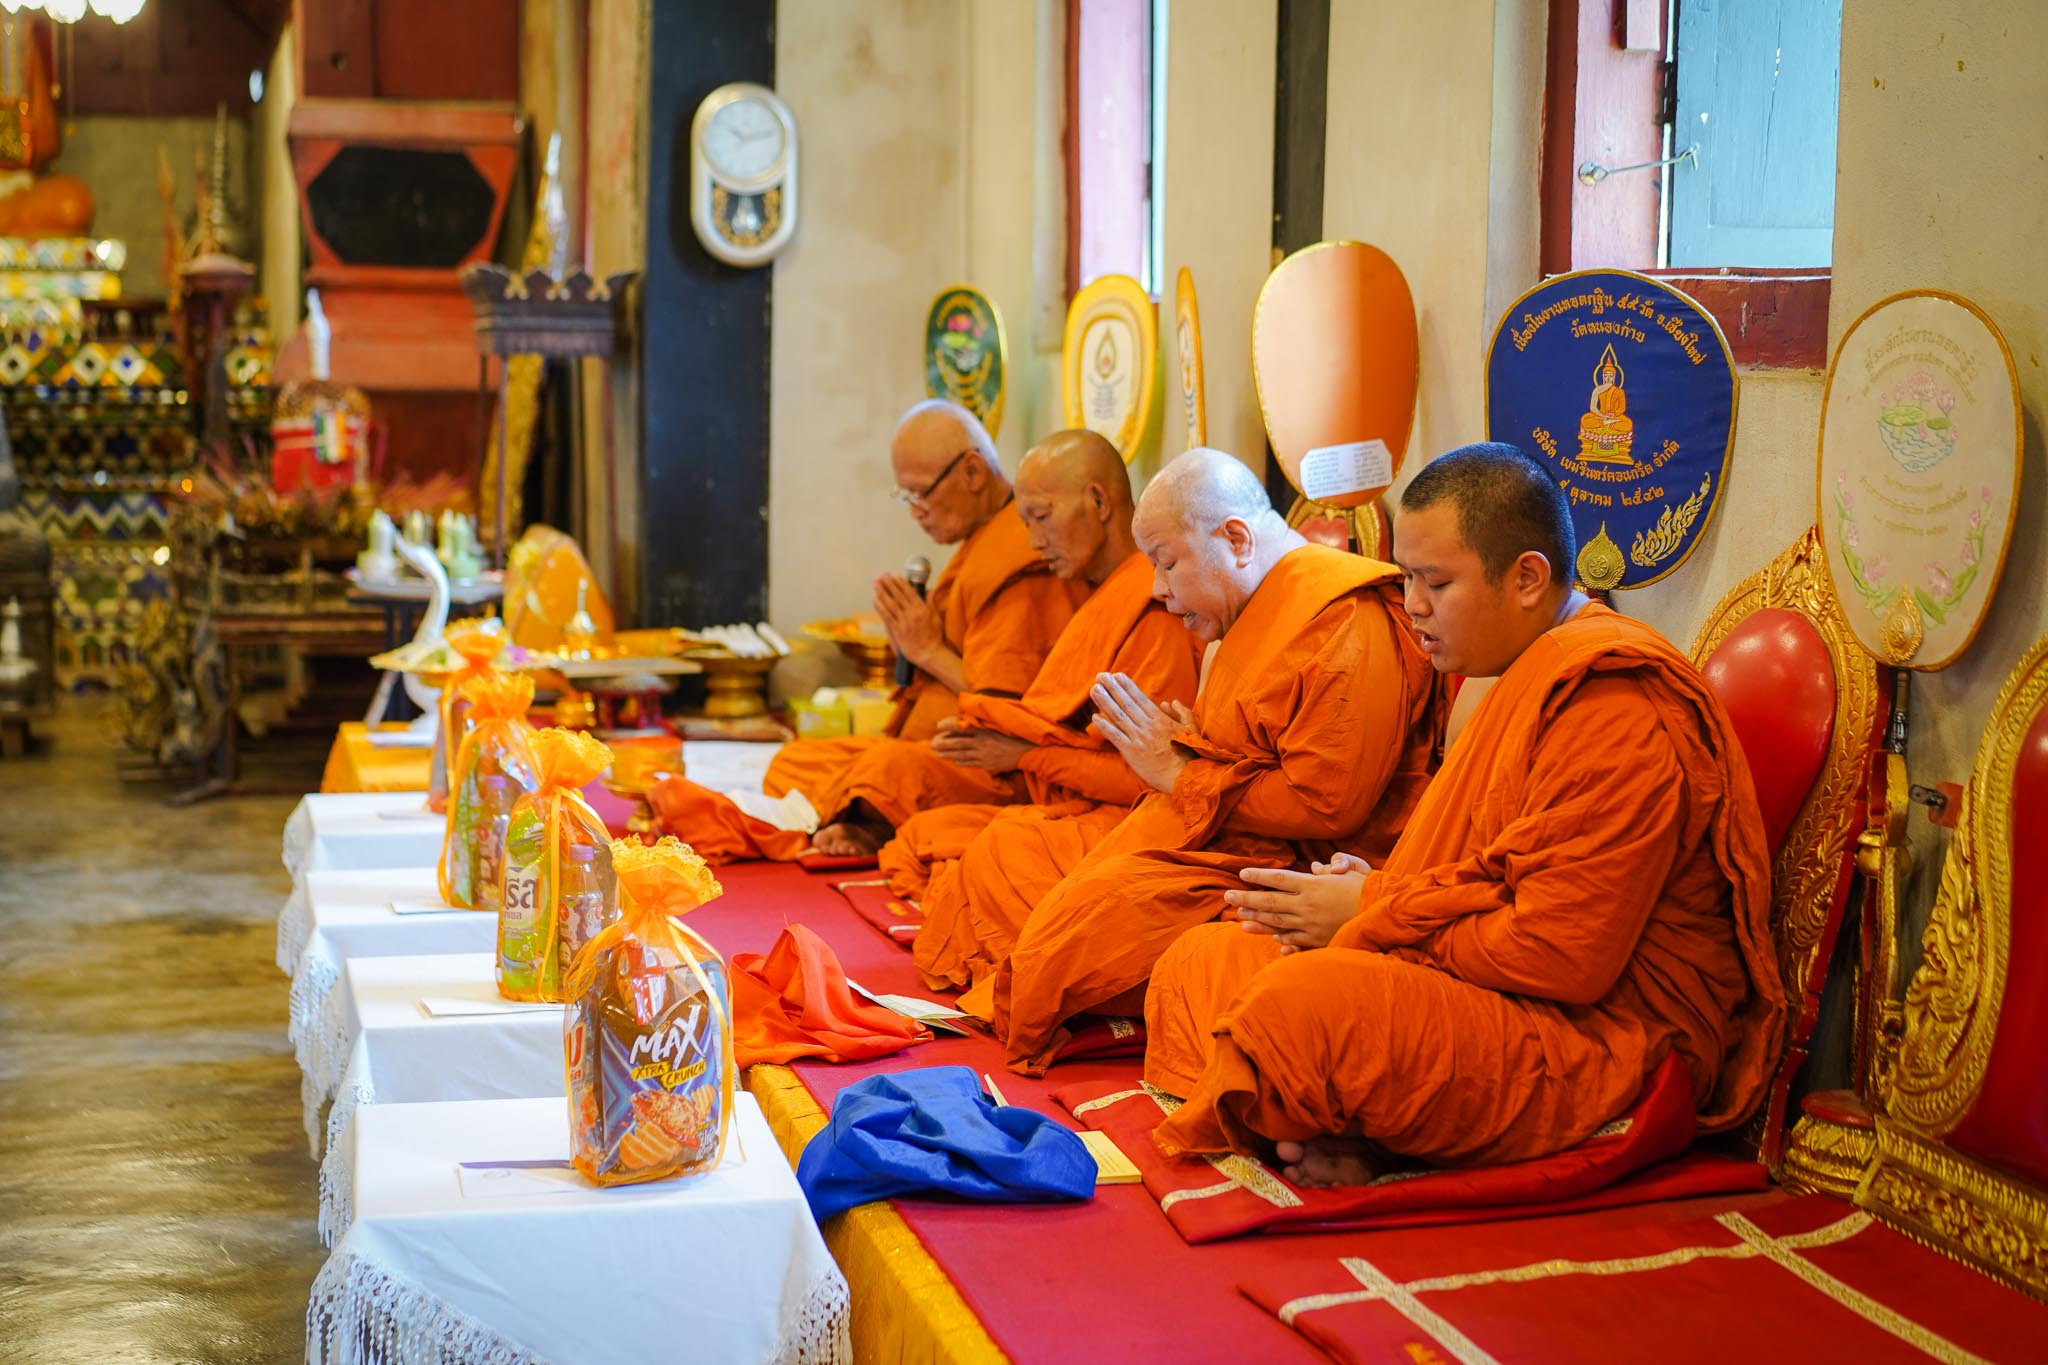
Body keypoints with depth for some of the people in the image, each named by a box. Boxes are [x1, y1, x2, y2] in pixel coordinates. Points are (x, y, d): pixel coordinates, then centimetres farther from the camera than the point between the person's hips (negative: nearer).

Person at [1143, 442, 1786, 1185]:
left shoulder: (1612, 703, -19)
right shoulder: (1532, 678, 16)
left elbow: (1561, 955, -24)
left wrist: (1375, 914, -13)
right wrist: (1381, 889, 0)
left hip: (1603, 1039, -11)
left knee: (1300, 1005, -33)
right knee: (1198, 962, 2)